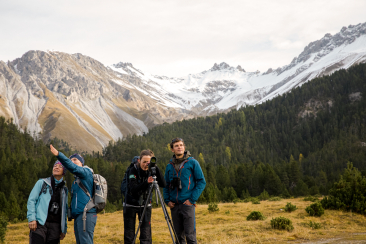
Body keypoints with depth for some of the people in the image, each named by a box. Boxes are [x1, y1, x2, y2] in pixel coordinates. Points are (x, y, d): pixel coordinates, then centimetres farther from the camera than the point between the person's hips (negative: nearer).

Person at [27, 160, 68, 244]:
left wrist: (64, 229, 15)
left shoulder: (64, 189, 17)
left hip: (55, 225, 4)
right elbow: (31, 200, 2)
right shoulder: (42, 183, 8)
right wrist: (31, 218, -9)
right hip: (40, 223, -4)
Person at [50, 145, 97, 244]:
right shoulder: (76, 180, 26)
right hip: (78, 217, 10)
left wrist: (58, 154, -28)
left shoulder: (86, 172, -1)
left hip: (86, 214, -10)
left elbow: (73, 168, -19)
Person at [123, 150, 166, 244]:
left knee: (146, 234, -5)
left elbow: (163, 184, -20)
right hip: (131, 205, -1)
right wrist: (146, 183, -42)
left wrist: (156, 169, -29)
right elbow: (133, 189, -26)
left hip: (145, 204, 1)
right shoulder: (134, 171, -15)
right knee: (129, 234, 5)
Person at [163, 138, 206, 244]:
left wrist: (192, 199, -11)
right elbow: (166, 185, 18)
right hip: (174, 205, 4)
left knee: (190, 235, -7)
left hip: (188, 204, -4)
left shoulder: (192, 162, -1)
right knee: (179, 235, 9)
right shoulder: (169, 166, 11)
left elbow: (201, 182, -3)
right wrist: (167, 200, 3)